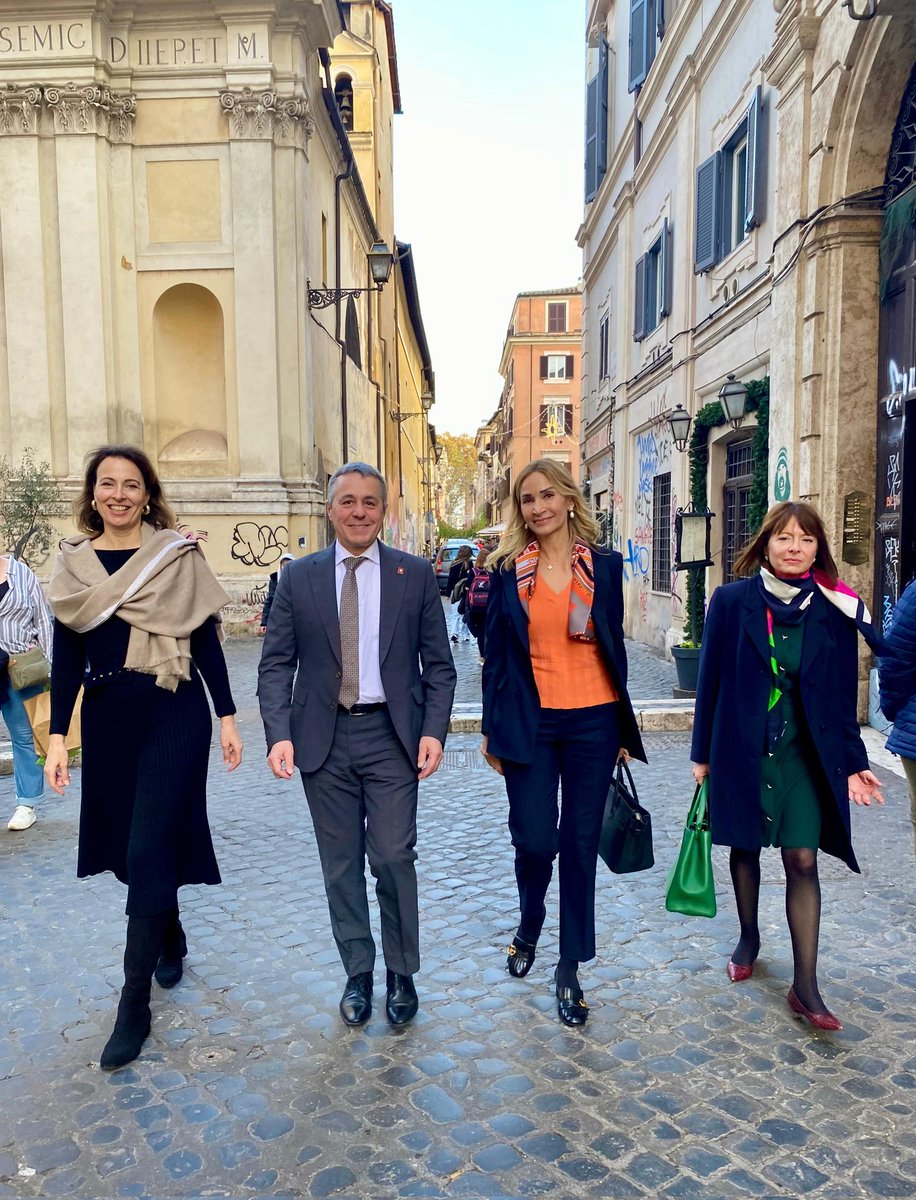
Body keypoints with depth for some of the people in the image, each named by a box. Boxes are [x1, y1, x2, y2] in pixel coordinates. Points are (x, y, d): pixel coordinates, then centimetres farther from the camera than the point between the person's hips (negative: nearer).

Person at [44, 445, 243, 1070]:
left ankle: (135, 1004, 7)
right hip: (106, 720, 4)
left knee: (147, 850, -4)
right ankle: (171, 939, 41)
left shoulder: (178, 556, -3)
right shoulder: (73, 563, 6)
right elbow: (67, 656, 6)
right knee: (132, 842, 14)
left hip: (173, 714, -4)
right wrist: (58, 737, 2)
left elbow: (205, 641, -1)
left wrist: (227, 717, -4)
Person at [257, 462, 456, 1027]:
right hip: (324, 739, 2)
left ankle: (402, 975, 23)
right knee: (341, 865, 11)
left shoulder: (416, 574, 1)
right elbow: (276, 663, 2)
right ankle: (358, 974, 30)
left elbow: (438, 663, 2)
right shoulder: (299, 577, 3)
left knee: (394, 857, 0)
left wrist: (434, 730, -10)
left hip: (391, 736, -1)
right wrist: (280, 734, -11)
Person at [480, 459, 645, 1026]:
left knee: (580, 845, 6)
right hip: (529, 723, 0)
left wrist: (623, 730, 8)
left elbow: (615, 647, 7)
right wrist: (492, 729, 4)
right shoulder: (508, 569, 2)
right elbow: (496, 652, 5)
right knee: (535, 840, 1)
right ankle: (529, 927, 36)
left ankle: (570, 969, 24)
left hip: (592, 723, 1)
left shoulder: (605, 565, 3)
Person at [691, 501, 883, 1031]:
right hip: (742, 749, 0)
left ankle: (805, 986, 10)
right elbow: (712, 680, -2)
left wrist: (854, 762, 0)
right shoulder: (732, 600, -6)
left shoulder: (834, 610, -2)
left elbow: (842, 694, 3)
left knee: (803, 860, -1)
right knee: (746, 847, 14)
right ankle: (749, 939, 39)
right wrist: (704, 754, 0)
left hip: (805, 754, 0)